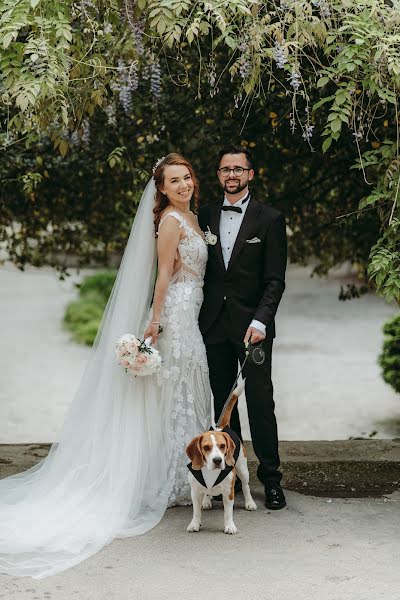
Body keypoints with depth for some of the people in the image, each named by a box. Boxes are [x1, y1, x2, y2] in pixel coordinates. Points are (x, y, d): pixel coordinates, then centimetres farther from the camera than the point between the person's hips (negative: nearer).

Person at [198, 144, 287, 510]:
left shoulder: (270, 219, -2)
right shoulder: (206, 216, 10)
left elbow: (275, 280, -5)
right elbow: (200, 270, 12)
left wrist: (260, 321, -18)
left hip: (251, 325, -4)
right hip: (214, 325, 4)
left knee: (260, 401, -3)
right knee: (222, 402, 8)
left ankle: (271, 478, 5)